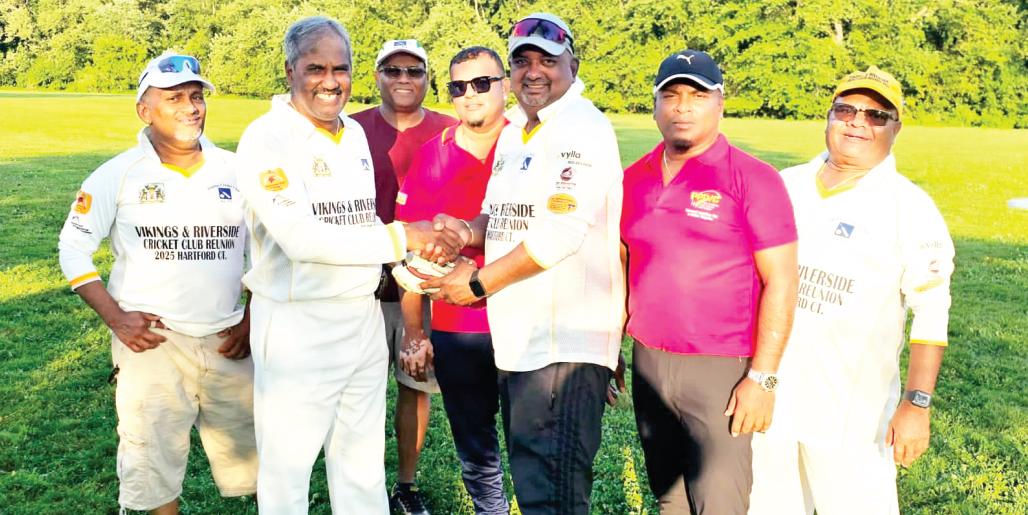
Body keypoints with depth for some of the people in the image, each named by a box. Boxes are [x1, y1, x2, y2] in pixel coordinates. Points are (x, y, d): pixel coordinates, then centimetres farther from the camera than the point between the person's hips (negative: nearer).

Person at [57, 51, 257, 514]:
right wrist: (115, 319, -9)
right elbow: (73, 251, 1)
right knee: (154, 459, 6)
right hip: (151, 342, -2)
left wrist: (253, 320, 0)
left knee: (252, 453, 9)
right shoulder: (118, 175, -4)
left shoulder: (235, 172, 2)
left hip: (227, 342, 2)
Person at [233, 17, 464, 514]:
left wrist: (421, 249, -2)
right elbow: (302, 238, -24)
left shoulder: (355, 133, 10)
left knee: (363, 460, 18)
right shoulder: (267, 138, -13)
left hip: (364, 317, 7)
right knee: (288, 461, 8)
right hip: (298, 325, -6)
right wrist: (403, 237, -20)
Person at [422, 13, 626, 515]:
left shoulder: (583, 129, -12)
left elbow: (559, 234, -21)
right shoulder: (514, 131, 16)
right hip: (517, 337, 9)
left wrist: (478, 283, -13)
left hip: (565, 342, -9)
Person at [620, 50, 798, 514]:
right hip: (647, 364, 5)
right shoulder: (634, 179, 7)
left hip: (721, 370, -5)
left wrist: (762, 378, -14)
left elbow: (780, 281, -11)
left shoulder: (752, 178, -9)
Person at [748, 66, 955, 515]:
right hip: (767, 395, 4)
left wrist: (917, 404, -14)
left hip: (851, 411, -4)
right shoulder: (786, 185, 8)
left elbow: (931, 315, -8)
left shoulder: (910, 208, -5)